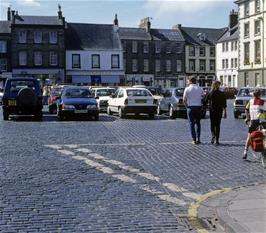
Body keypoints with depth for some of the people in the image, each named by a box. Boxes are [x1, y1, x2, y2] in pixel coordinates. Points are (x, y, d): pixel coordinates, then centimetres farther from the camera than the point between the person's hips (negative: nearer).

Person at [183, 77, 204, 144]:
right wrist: (201, 104, 10)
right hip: (198, 107, 2)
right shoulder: (200, 89, 5)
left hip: (190, 107, -2)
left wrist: (187, 106, 6)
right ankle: (198, 138, 8)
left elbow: (184, 99, -7)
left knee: (191, 124, 4)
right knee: (198, 123, 14)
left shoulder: (187, 89, -3)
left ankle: (194, 139, 0)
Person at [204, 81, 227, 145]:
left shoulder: (210, 93, -4)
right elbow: (224, 104, -1)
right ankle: (217, 140, 4)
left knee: (212, 124, 11)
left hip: (212, 111, 0)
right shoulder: (222, 94, -2)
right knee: (218, 125, 6)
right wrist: (225, 112, 4)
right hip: (219, 111, 0)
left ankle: (213, 136, -16)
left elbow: (205, 102, -1)